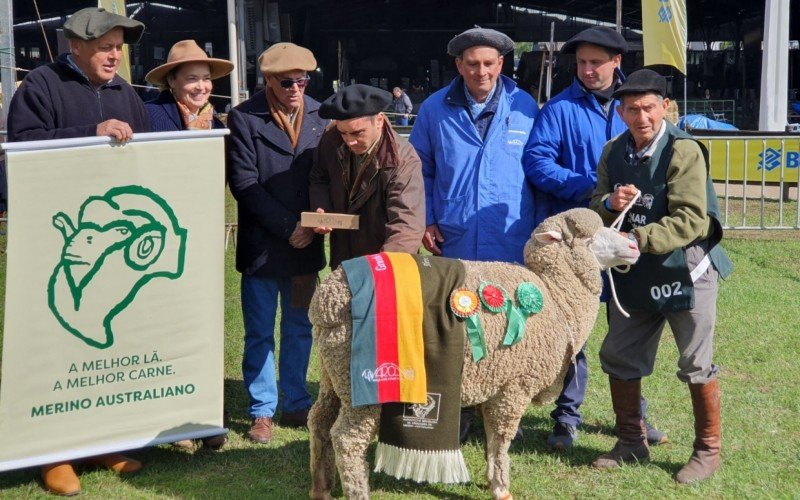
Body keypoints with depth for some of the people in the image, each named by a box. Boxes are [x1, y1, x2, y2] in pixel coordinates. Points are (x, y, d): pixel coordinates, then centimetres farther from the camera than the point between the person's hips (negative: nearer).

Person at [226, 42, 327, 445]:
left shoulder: (319, 115, 5)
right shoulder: (244, 118, -5)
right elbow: (244, 184, -9)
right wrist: (288, 226, -13)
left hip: (305, 244, 3)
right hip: (261, 245, -3)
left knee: (300, 329, 13)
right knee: (260, 334, 5)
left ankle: (296, 405, 26)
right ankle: (262, 412, 18)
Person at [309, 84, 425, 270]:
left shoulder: (403, 161, -26)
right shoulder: (331, 140, -10)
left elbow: (406, 226, -34)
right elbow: (320, 179, 10)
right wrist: (322, 209, -10)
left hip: (389, 263, -5)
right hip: (343, 258, 5)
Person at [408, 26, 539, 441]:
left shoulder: (525, 108, 1)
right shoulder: (435, 109, 2)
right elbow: (421, 170, 10)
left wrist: (541, 231, 2)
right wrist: (426, 220, 0)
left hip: (512, 247, 0)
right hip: (454, 244, 1)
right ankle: (457, 412, 24)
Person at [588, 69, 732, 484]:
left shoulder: (684, 151, -16)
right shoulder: (614, 152, 4)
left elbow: (691, 220, -22)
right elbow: (596, 207, 10)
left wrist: (639, 239, -28)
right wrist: (609, 204, -13)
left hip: (685, 271, -6)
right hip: (635, 276, 7)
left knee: (696, 364, 4)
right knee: (618, 357, 12)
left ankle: (708, 450, 22)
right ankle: (631, 442, 29)